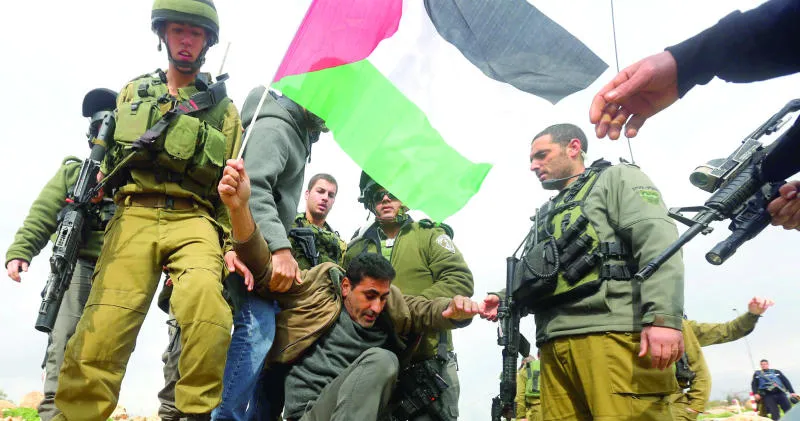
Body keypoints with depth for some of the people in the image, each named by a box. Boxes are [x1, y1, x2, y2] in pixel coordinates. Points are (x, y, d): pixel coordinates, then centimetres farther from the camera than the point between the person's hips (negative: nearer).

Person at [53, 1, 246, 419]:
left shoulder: (223, 107, 17)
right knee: (102, 330, -16)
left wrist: (233, 245, 0)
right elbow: (107, 159, 29)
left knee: (205, 299, -31)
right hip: (133, 216, 2)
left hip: (194, 220, -1)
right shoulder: (133, 92, 22)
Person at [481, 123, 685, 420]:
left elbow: (657, 241, -7)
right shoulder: (548, 214, 33)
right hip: (556, 344, 7)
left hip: (613, 334, -6)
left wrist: (662, 316, -21)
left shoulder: (616, 179, 10)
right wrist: (507, 300, 12)